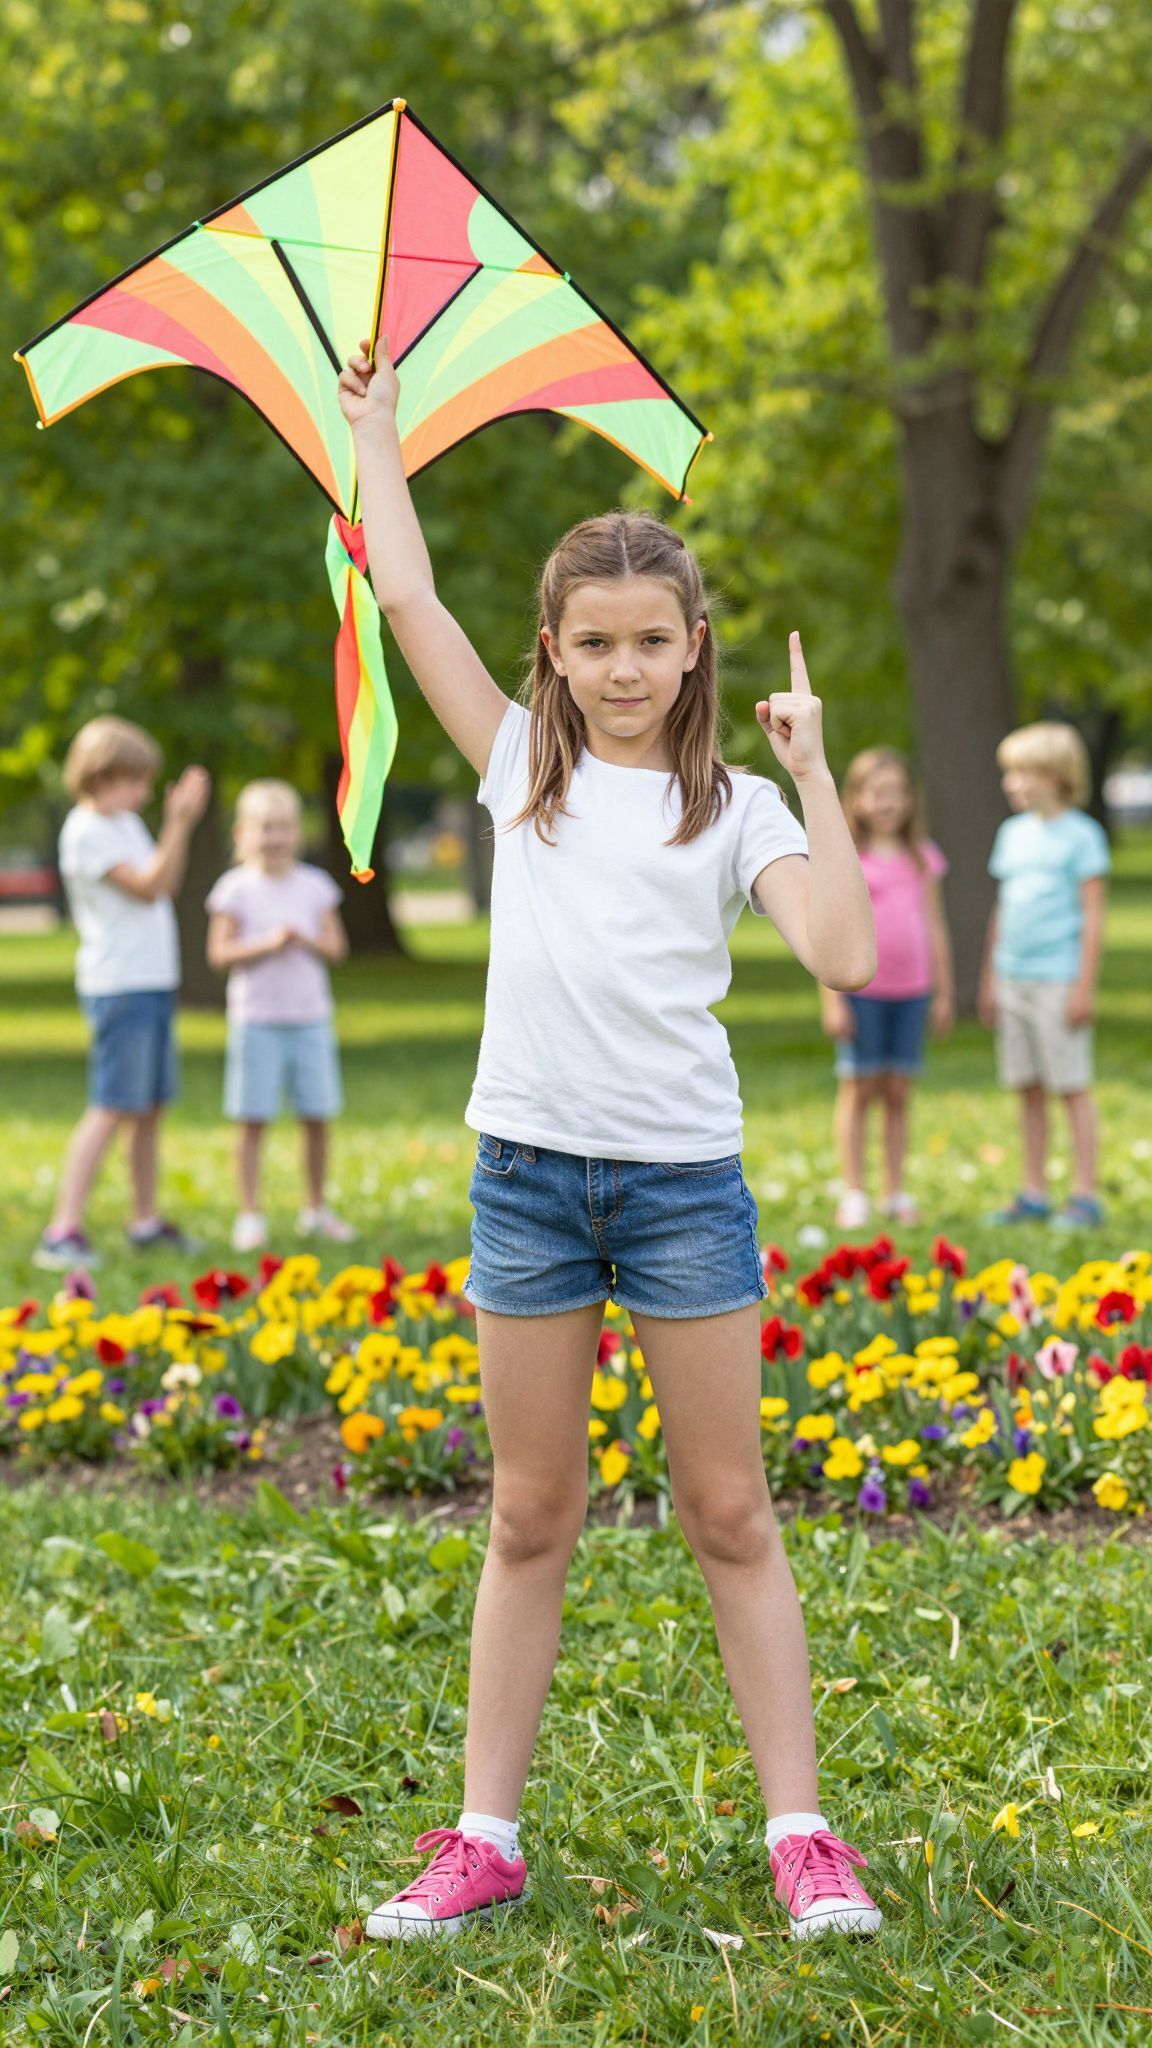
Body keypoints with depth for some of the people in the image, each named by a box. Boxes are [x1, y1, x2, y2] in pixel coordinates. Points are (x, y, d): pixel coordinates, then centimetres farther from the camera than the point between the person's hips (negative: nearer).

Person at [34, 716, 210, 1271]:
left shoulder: (127, 824, 15)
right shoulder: (86, 831, -12)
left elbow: (166, 882, 18)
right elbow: (148, 887, -17)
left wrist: (182, 820, 9)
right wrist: (178, 822, -16)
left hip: (154, 984, 9)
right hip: (118, 989, -9)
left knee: (150, 1107, 12)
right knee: (111, 1108, -13)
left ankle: (146, 1221, 22)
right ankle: (63, 1231, -16)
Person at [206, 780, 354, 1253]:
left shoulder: (315, 886, 7)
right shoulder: (236, 889, -3)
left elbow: (336, 948, 6)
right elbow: (219, 954, -7)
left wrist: (306, 939, -13)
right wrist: (268, 943, -19)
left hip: (310, 1018, 3)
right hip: (256, 1019, -3)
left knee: (317, 1116, 5)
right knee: (253, 1119, -2)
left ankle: (316, 1209, 18)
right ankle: (250, 1215, 4)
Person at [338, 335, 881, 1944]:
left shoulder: (733, 807, 2)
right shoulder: (525, 767, 8)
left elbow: (843, 954, -12)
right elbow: (408, 598, 5)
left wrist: (814, 772, -12)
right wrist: (375, 426, 11)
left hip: (684, 1178, -2)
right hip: (530, 1168, 2)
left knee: (729, 1516, 4)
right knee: (531, 1521, 8)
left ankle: (801, 1833, 10)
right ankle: (486, 1837, 15)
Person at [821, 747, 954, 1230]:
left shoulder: (922, 857, 9)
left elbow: (935, 928, 14)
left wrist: (943, 993, 12)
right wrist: (832, 1000, -9)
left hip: (911, 990, 3)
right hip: (861, 990, -3)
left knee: (898, 1092, 7)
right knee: (859, 1089, 1)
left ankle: (896, 1193, 14)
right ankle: (853, 1196, 6)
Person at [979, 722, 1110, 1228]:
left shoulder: (1080, 834, -7)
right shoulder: (1013, 833, 12)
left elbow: (1093, 915, -9)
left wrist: (1084, 986, -13)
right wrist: (989, 978, 17)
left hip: (1058, 979, -6)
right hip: (1013, 979, 6)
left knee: (1072, 1087, -2)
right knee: (1028, 1089, 10)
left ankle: (1085, 1196, 3)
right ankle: (1034, 1195, 17)